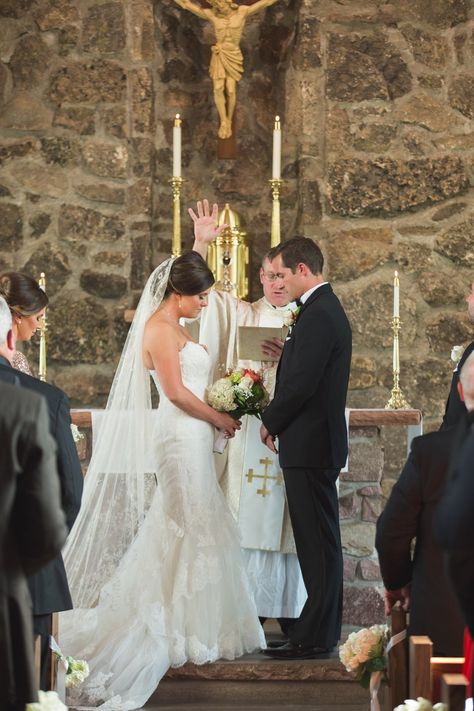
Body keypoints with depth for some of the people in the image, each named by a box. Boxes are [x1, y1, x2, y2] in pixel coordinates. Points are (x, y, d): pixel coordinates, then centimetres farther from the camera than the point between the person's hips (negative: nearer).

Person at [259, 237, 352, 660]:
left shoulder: (318, 316, -17)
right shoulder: (326, 309, 16)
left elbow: (301, 384, -22)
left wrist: (271, 422, -7)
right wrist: (279, 421, 10)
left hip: (309, 446, -11)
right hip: (319, 442, 11)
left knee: (317, 544, -7)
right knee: (321, 542, 13)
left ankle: (314, 637, -5)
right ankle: (323, 631, 19)